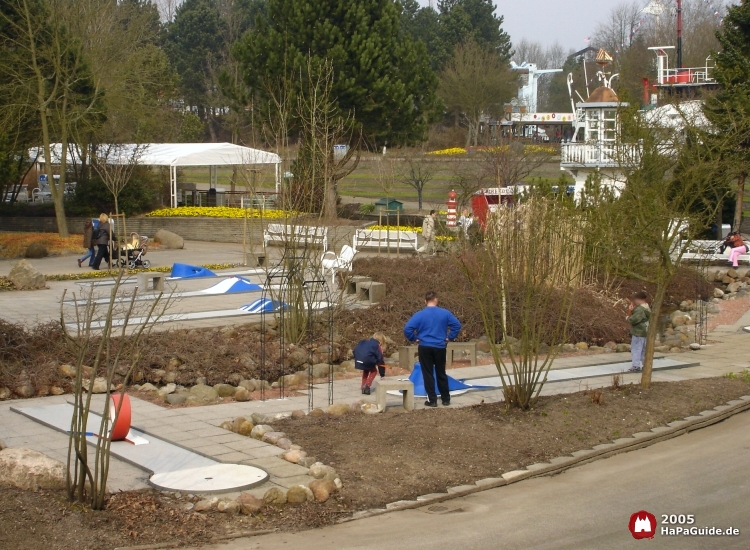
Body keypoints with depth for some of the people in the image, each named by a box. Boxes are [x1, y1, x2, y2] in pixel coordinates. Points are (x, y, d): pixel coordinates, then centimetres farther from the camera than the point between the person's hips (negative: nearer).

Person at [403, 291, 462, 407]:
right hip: (440, 348, 2)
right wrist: (449, 337, 5)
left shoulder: (420, 315, -7)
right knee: (441, 374, 13)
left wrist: (414, 339, 0)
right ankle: (446, 399, 18)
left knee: (428, 374, 4)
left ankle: (432, 400, 3)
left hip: (425, 348, -2)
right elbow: (457, 325, -2)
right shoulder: (445, 313, -1)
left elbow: (407, 329, -14)